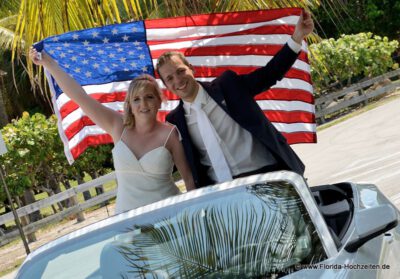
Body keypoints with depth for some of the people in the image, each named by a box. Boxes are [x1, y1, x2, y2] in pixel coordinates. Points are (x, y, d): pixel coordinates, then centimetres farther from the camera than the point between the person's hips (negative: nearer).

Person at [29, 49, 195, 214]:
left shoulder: (170, 134, -7)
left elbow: (189, 178, -3)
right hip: (127, 214, 2)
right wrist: (48, 62, -6)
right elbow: (79, 96, -4)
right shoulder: (119, 127, -2)